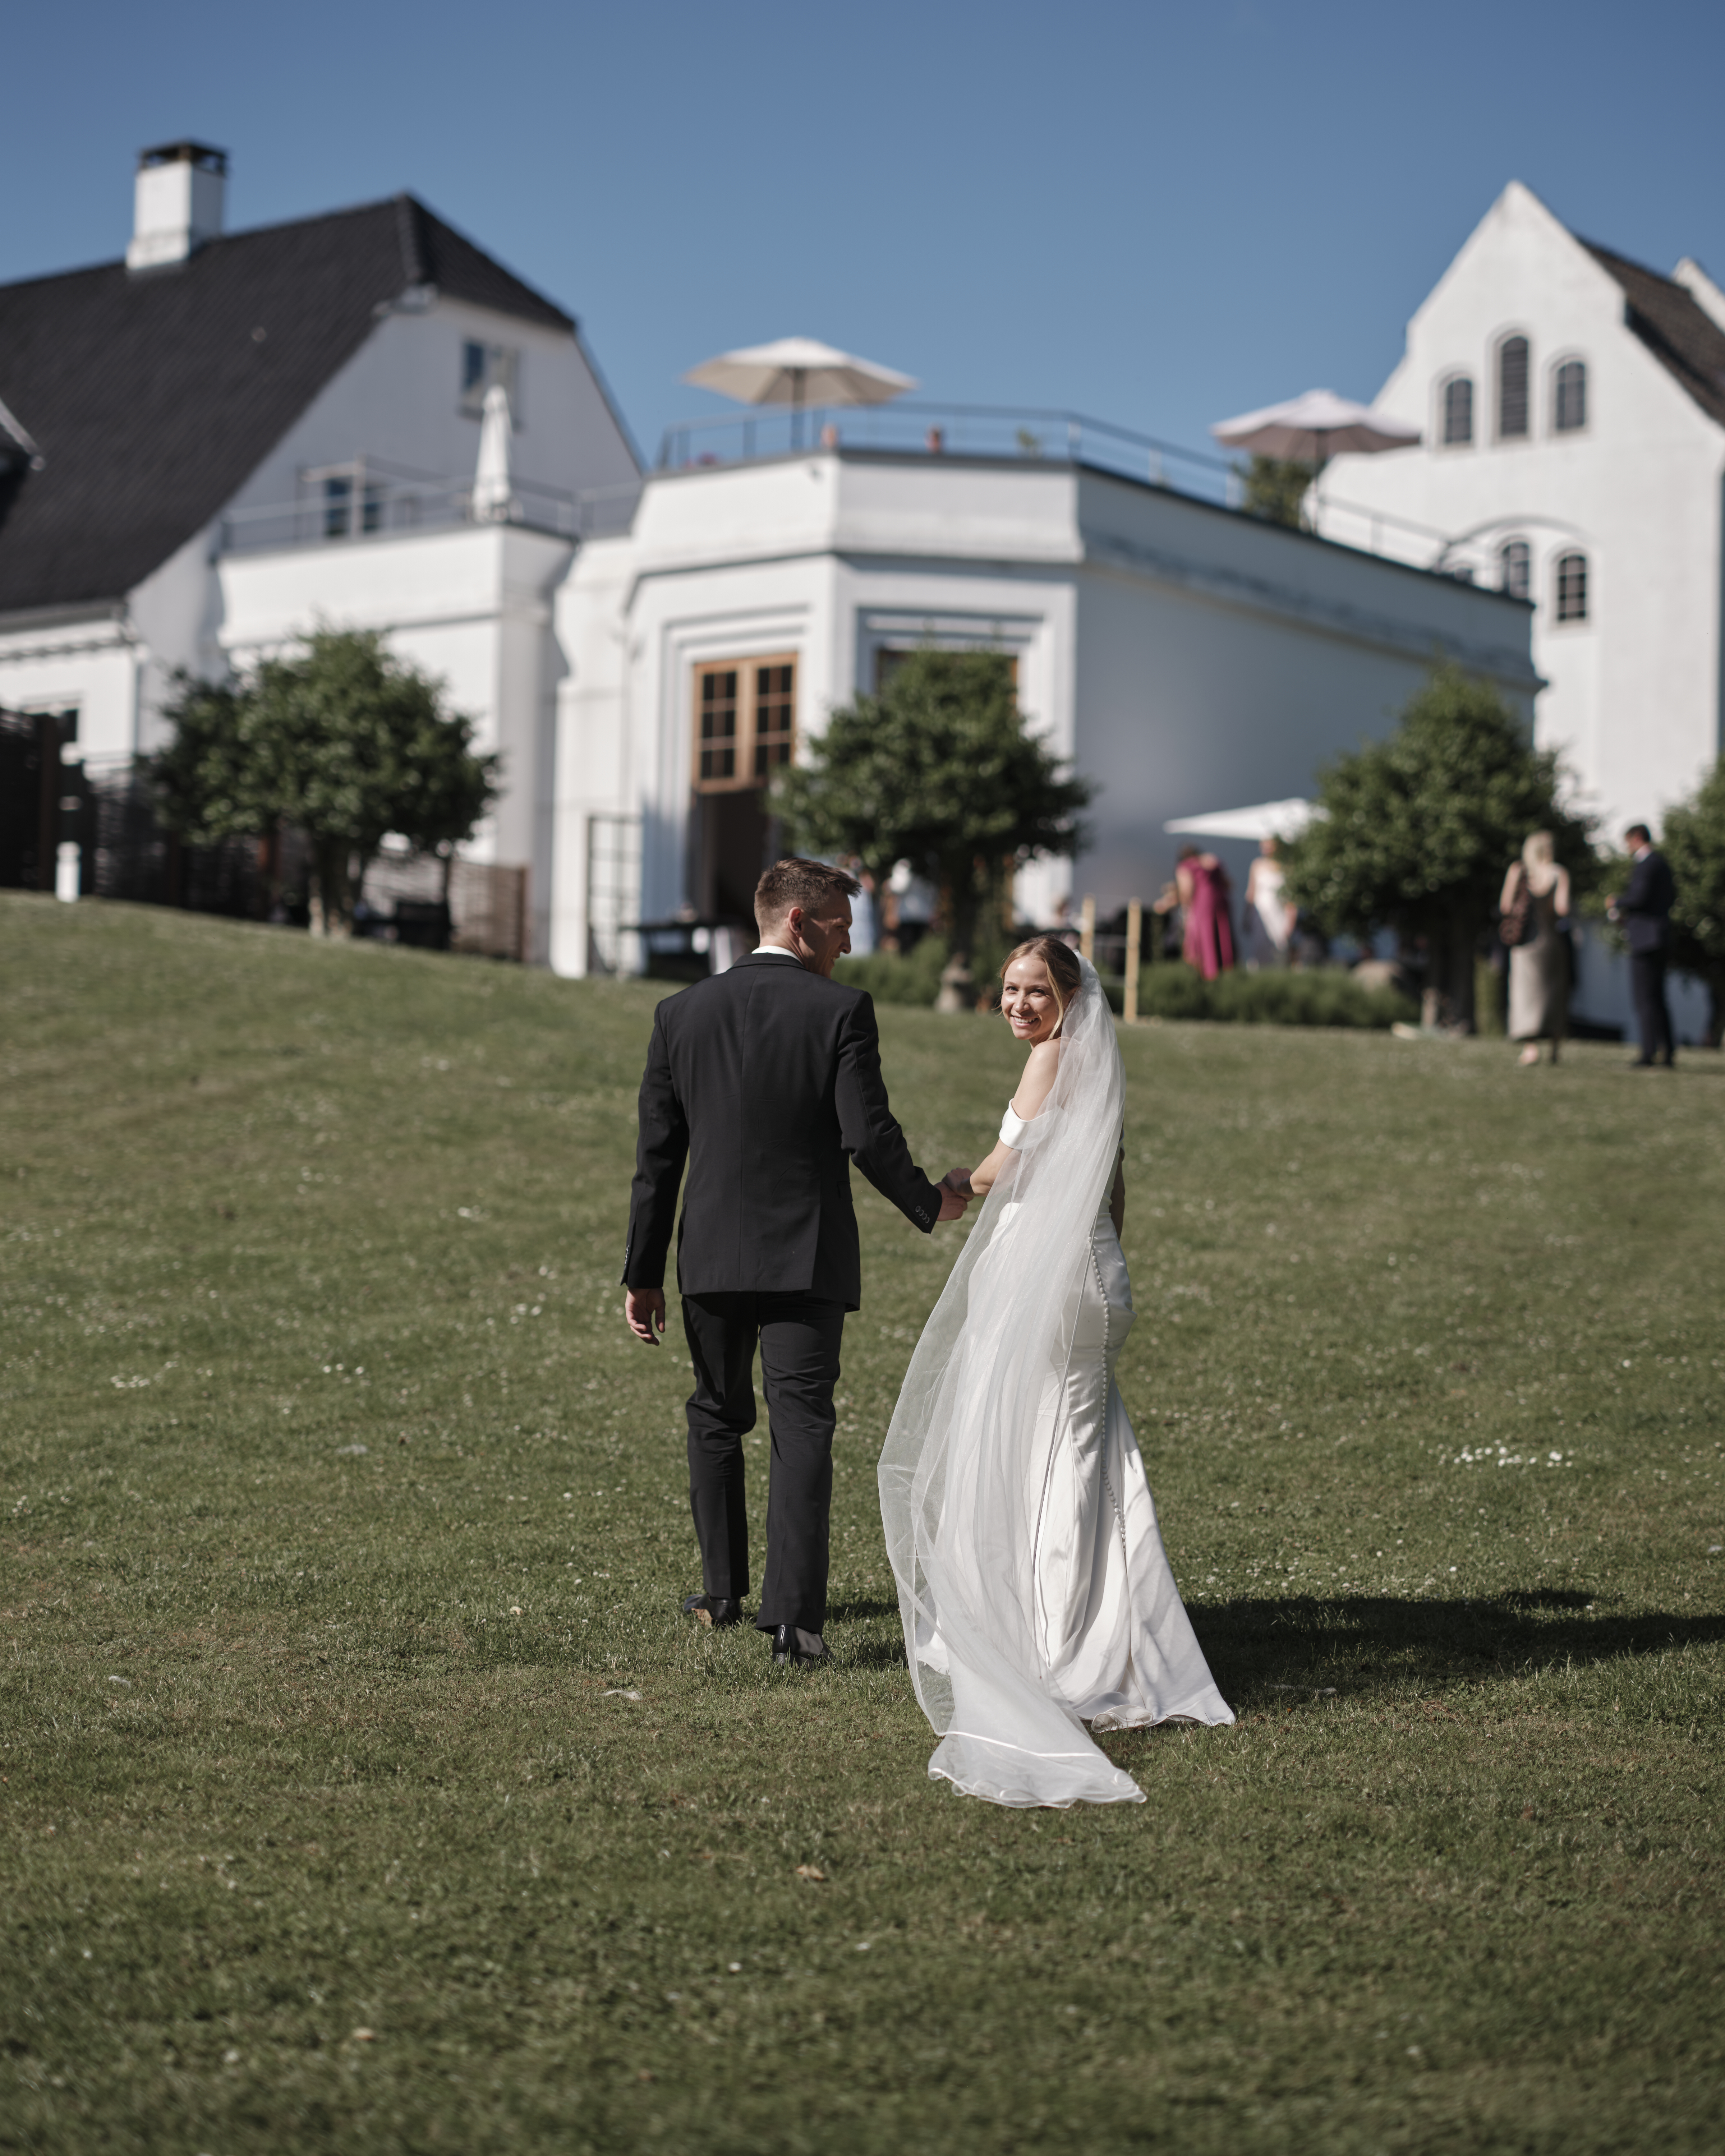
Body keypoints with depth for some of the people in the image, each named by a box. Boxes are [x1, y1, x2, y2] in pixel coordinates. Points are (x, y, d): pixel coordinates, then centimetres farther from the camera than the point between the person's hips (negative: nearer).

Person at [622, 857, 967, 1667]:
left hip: (712, 1259, 4)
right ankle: (793, 1615, -11)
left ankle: (722, 1592, 28)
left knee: (716, 1419, 19)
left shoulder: (681, 1013, 3)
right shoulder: (840, 1011, -9)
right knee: (802, 1427, -3)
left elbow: (657, 1158, 4)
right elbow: (868, 1136, -14)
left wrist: (643, 1274, 8)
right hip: (806, 1258, -3)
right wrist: (929, 1205, 4)